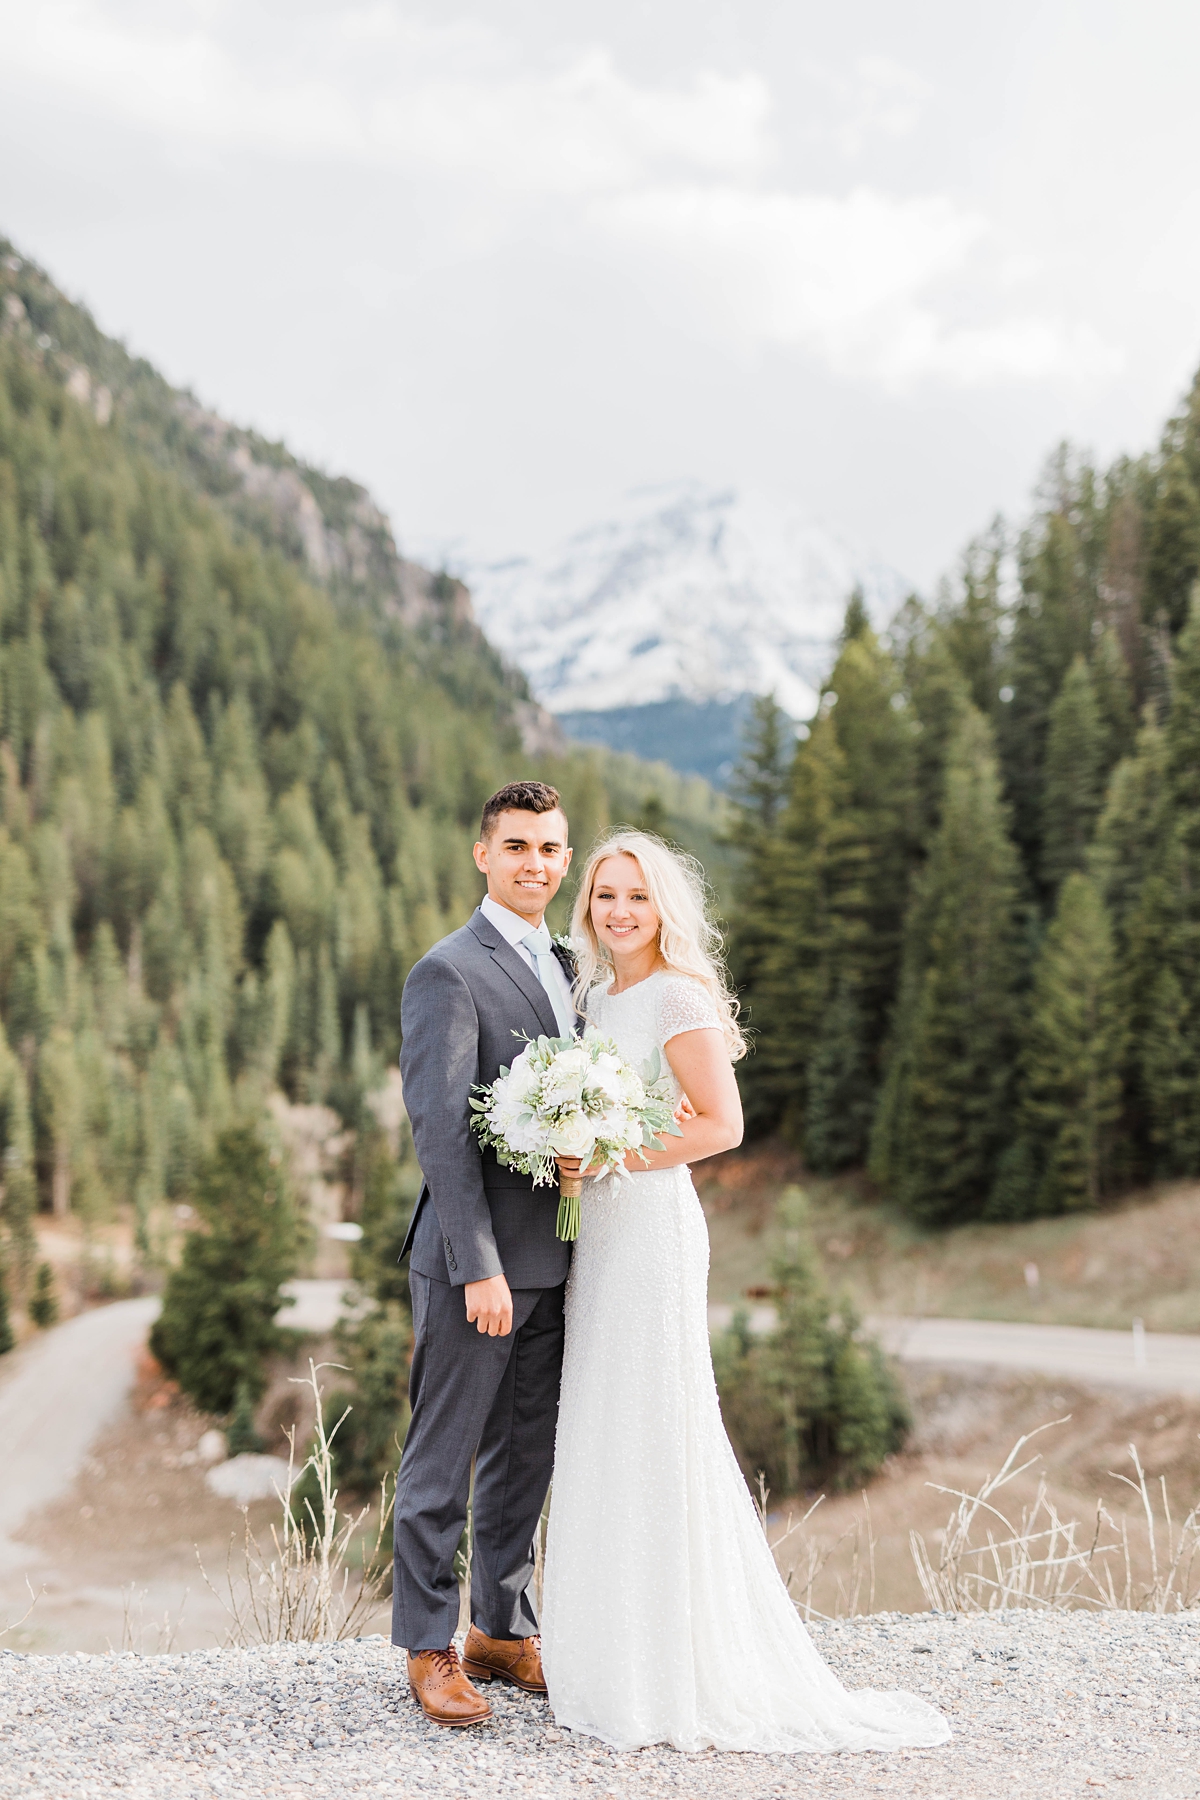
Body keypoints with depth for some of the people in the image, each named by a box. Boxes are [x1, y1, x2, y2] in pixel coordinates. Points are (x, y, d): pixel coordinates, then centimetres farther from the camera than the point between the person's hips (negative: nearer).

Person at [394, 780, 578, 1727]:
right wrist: (479, 1266, -21)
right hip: (477, 1258, -8)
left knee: (528, 1455, 15)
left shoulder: (568, 965, 14)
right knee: (444, 1461, 4)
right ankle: (430, 1649, 15)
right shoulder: (449, 972, -12)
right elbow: (440, 1127, -17)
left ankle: (504, 1630, 28)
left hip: (553, 1256, 8)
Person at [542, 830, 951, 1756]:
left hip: (651, 1226, -9)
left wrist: (611, 1157, -18)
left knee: (653, 1429, -5)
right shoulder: (595, 994, 15)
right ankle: (618, 1651, 20)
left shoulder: (677, 998, -10)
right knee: (600, 1432, 11)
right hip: (595, 1229, 9)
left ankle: (682, 1671, 4)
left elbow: (722, 1124, -15)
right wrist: (569, 1157, 7)